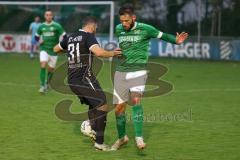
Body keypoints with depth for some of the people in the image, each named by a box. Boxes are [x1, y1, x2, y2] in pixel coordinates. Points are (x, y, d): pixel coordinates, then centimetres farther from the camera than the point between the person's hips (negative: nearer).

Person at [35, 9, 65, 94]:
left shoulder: (57, 26, -6)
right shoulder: (41, 26, 4)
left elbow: (64, 36, -4)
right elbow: (37, 36, 20)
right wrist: (39, 40, -1)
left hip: (53, 50, -1)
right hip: (44, 49, 1)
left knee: (50, 69, 7)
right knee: (43, 66, -19)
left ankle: (47, 84, 34)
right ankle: (42, 86, -15)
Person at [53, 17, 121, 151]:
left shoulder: (70, 37, 13)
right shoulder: (88, 37, -9)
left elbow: (56, 49, 29)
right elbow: (99, 52, -26)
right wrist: (112, 53, -9)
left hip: (72, 81, 8)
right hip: (85, 79, -8)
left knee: (93, 106, 25)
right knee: (103, 106, -6)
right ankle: (99, 142, -8)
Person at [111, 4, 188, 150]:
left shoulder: (145, 29, -6)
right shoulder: (119, 29, 7)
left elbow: (162, 35, -3)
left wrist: (176, 41, -17)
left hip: (138, 72, -4)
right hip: (121, 72, 4)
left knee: (136, 100, -27)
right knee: (119, 108, 4)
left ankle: (139, 138, -28)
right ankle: (122, 138, 26)